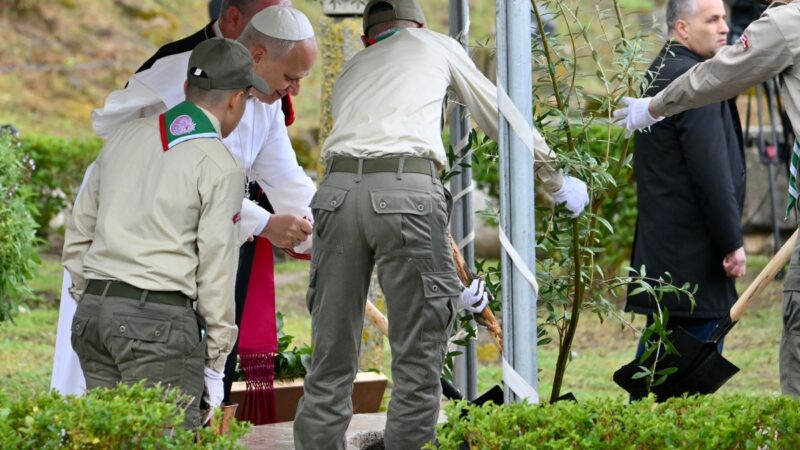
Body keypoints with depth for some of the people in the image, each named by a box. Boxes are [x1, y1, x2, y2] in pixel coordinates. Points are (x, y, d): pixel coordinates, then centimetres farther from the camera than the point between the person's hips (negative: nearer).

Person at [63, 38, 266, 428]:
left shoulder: (124, 137, 14)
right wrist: (215, 363, 2)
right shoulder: (221, 166, -4)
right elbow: (215, 268, -5)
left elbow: (78, 233, 18)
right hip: (159, 322, -6)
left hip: (93, 311, 7)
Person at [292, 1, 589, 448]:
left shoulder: (350, 71, 32)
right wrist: (556, 180, 44)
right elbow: (497, 115, 30)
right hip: (405, 190, -4)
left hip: (338, 189, 4)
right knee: (418, 360, 1)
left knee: (331, 359, 7)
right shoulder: (435, 45, 24)